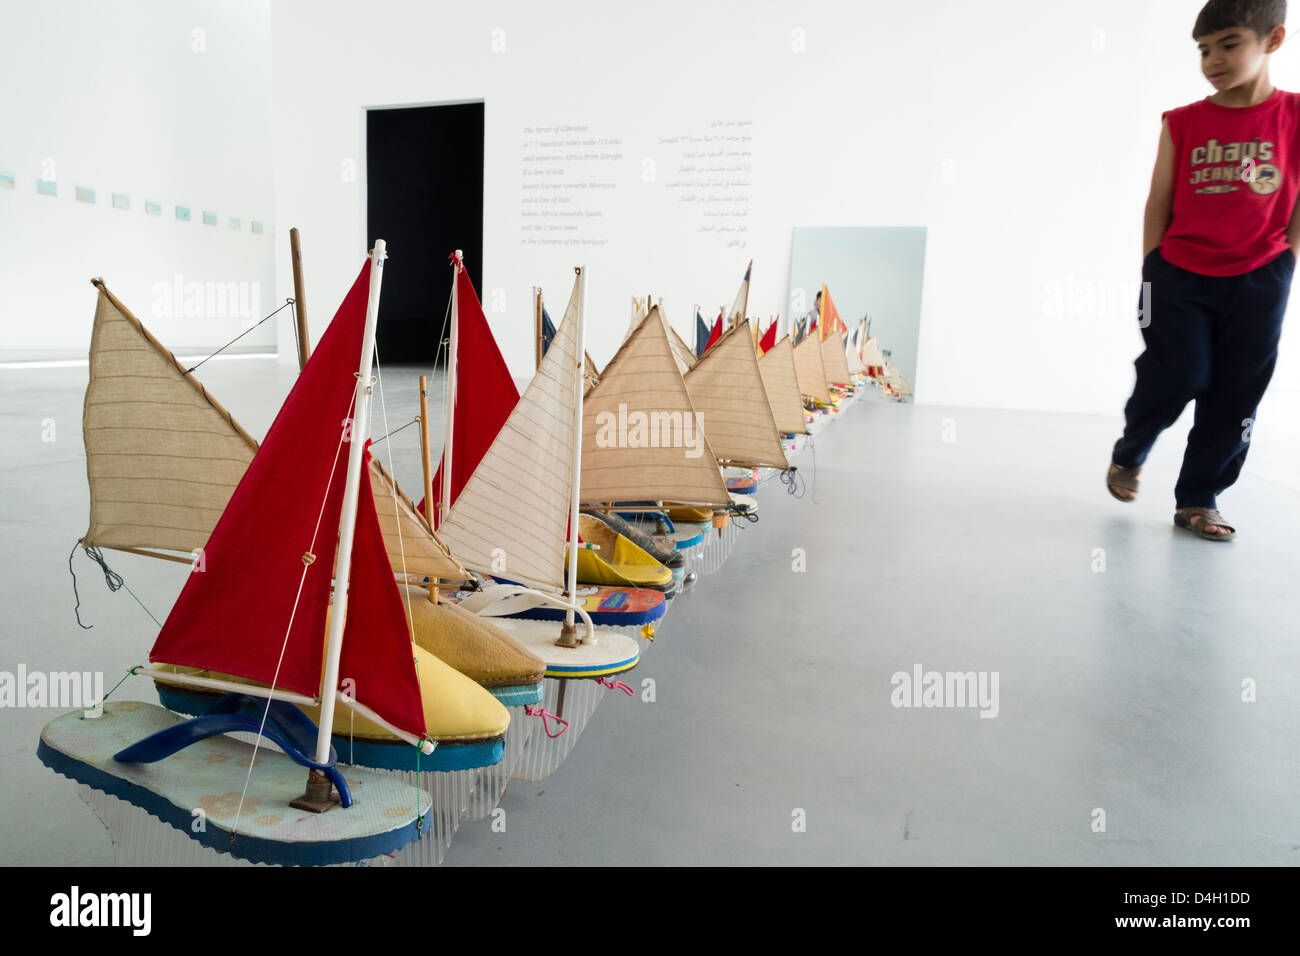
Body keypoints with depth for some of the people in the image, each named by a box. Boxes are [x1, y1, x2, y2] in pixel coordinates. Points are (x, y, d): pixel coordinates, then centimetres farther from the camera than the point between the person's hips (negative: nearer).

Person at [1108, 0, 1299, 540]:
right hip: (1180, 277, -1)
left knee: (1235, 396, 2)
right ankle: (1129, 452, 23)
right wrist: (1152, 278, 3)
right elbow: (1158, 203, 5)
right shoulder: (1182, 123, 2)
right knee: (1175, 379, -7)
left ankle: (1198, 499, 13)